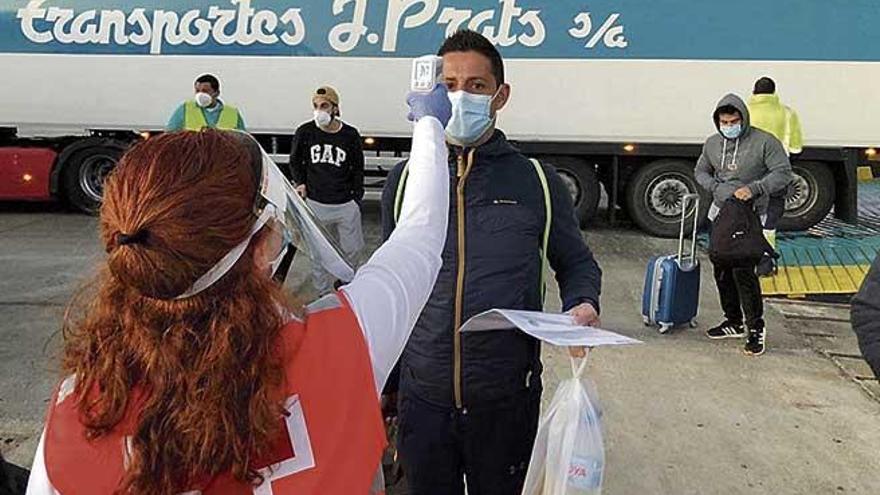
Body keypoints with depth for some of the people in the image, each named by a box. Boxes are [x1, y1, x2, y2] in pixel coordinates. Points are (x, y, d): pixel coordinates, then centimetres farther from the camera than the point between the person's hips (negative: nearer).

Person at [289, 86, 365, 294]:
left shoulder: (350, 135, -1)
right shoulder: (305, 132, -1)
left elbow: (358, 169, 9)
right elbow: (295, 161, 15)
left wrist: (356, 198, 5)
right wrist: (300, 182, 0)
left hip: (346, 205, 0)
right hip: (315, 204, 0)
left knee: (353, 248, 8)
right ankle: (323, 294, 21)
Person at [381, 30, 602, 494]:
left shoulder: (537, 181, -2)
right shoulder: (404, 180, 3)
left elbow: (576, 262, 11)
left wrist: (582, 305, -12)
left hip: (507, 398, -1)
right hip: (423, 396, 2)